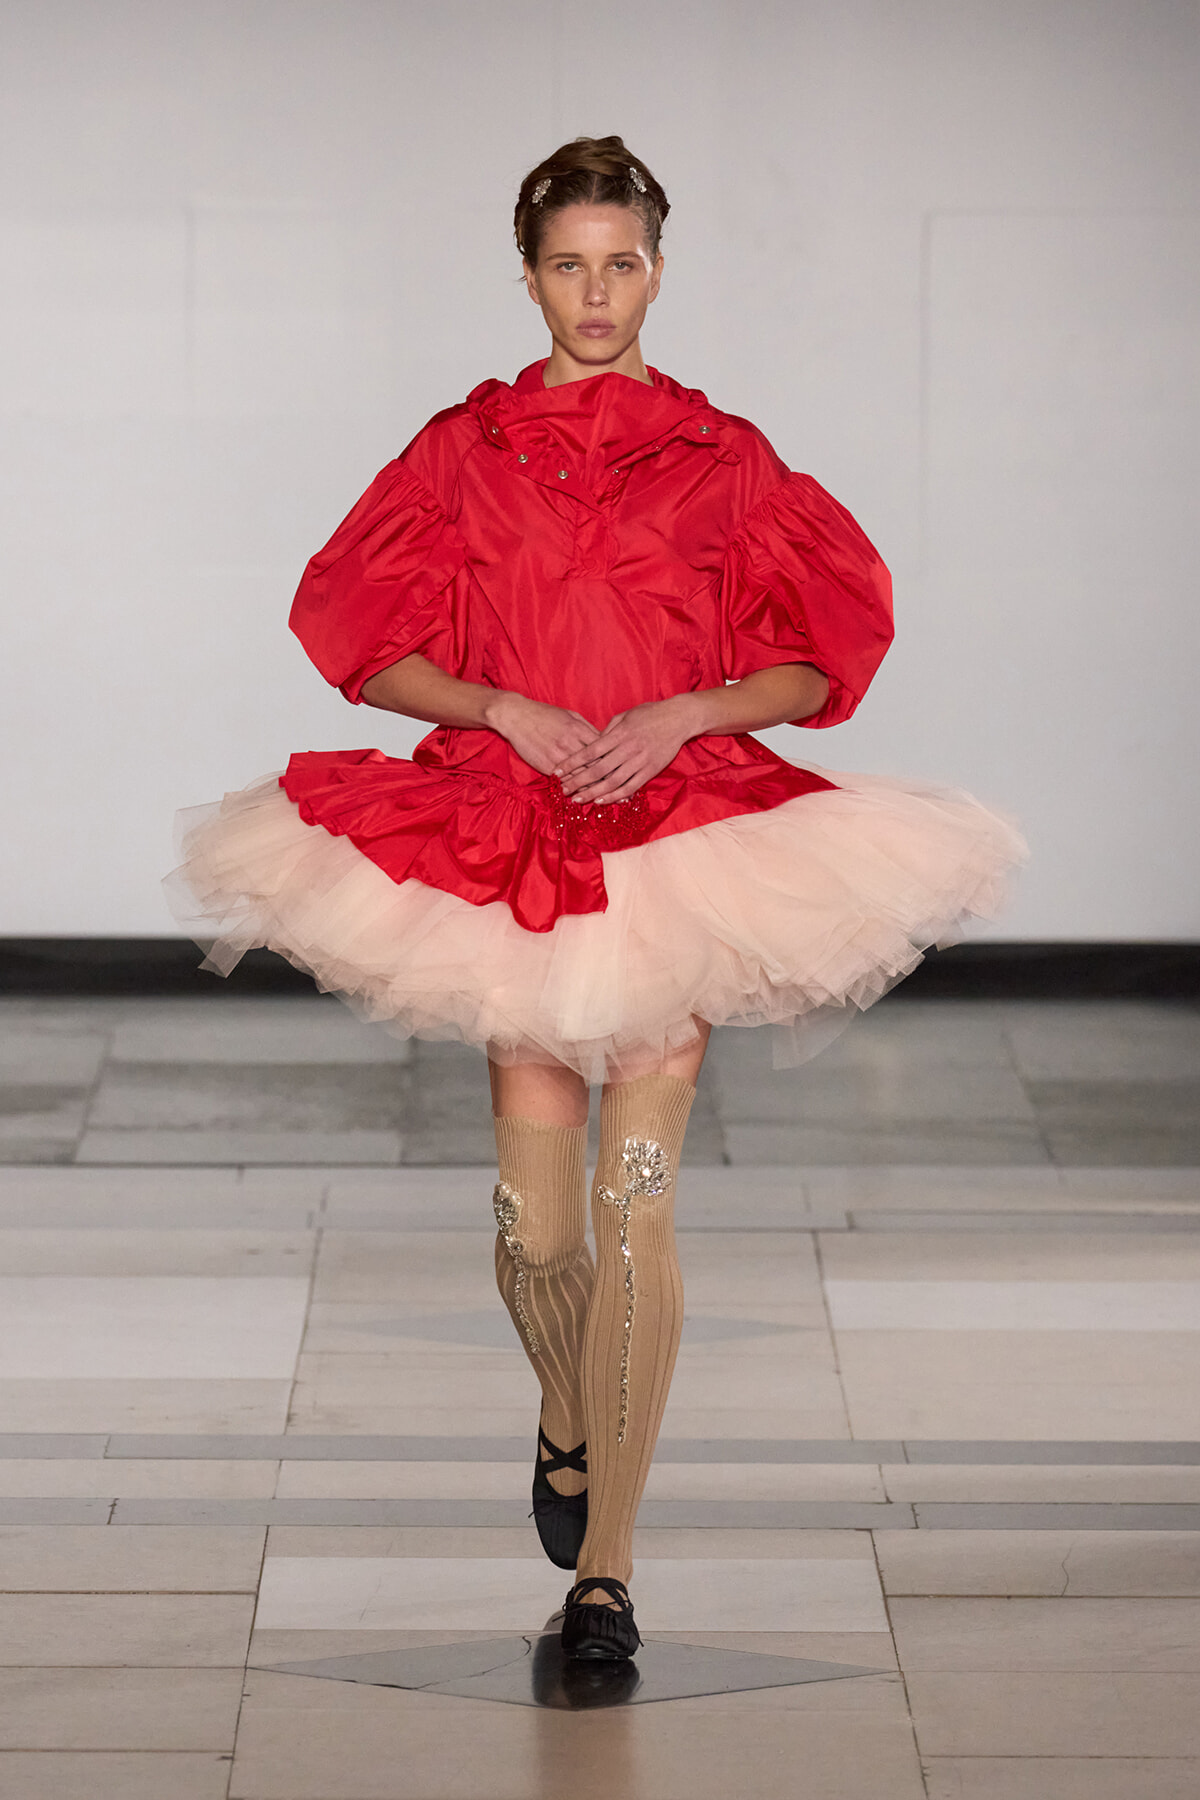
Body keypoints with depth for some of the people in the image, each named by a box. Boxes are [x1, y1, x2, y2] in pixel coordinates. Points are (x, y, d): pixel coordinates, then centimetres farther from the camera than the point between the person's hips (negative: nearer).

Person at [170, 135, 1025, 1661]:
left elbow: (820, 663, 5)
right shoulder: (464, 450, 8)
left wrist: (685, 714, -11)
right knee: (536, 1220, -2)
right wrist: (505, 708, -9)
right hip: (505, 837, 1)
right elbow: (369, 646, 7)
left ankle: (605, 1565, -5)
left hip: (682, 831, -1)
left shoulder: (722, 458, 6)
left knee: (636, 1202, -10)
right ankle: (569, 1422, 33)